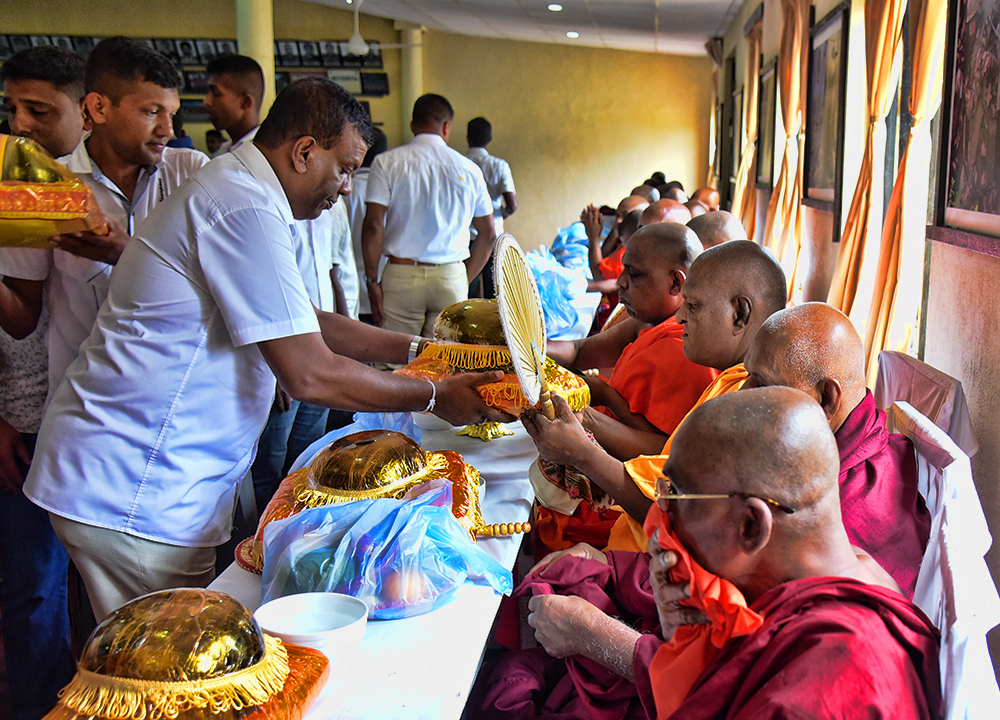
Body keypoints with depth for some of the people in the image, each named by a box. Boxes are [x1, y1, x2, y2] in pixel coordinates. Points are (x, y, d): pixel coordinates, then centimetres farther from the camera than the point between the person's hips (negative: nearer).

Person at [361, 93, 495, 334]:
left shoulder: (386, 163, 1)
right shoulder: (469, 169, 7)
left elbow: (373, 225, -6)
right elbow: (488, 235, 10)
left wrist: (372, 280, 0)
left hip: (401, 276, -1)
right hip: (452, 278, 2)